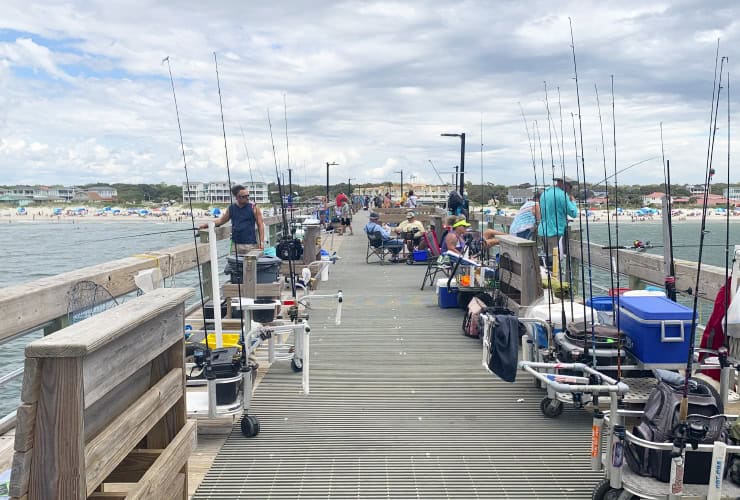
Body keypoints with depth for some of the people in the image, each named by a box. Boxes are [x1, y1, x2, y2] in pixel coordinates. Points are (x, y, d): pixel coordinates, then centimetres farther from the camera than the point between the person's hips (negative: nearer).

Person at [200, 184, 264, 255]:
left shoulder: (254, 208, 0)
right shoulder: (231, 208, 9)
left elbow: (260, 225, -1)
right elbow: (221, 220, 18)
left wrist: (262, 242, -7)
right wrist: (206, 225, 7)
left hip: (251, 244, -3)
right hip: (235, 244, 3)